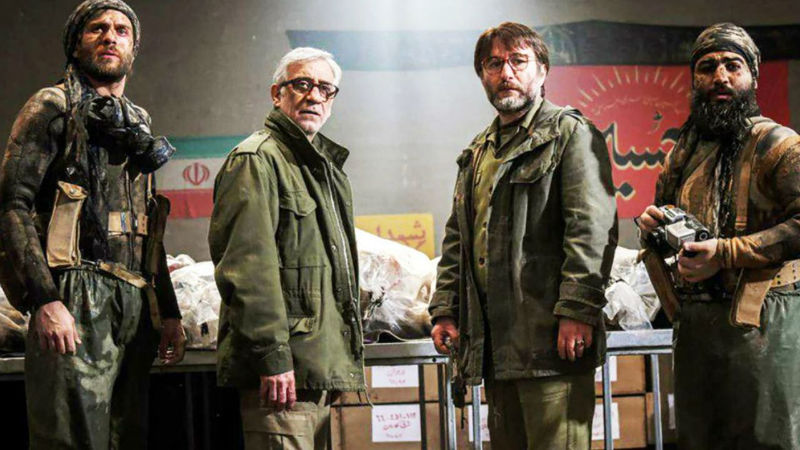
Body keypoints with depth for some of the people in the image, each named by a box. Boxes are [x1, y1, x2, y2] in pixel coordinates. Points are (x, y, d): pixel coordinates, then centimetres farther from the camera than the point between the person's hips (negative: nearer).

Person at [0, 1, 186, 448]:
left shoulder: (137, 124, 23)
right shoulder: (54, 107, 2)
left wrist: (169, 312, 19)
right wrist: (46, 300, -20)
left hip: (136, 309, 7)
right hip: (76, 305, -7)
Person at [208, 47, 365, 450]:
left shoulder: (326, 167, 23)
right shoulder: (256, 159, -7)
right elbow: (246, 267, -17)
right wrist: (272, 357, -22)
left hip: (322, 368, 9)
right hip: (283, 370, -9)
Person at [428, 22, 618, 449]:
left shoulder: (570, 134, -1)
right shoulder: (477, 152, 23)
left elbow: (592, 227, -12)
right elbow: (457, 237, 25)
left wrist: (577, 310, -20)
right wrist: (445, 309, 14)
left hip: (552, 334, -7)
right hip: (494, 341, 8)